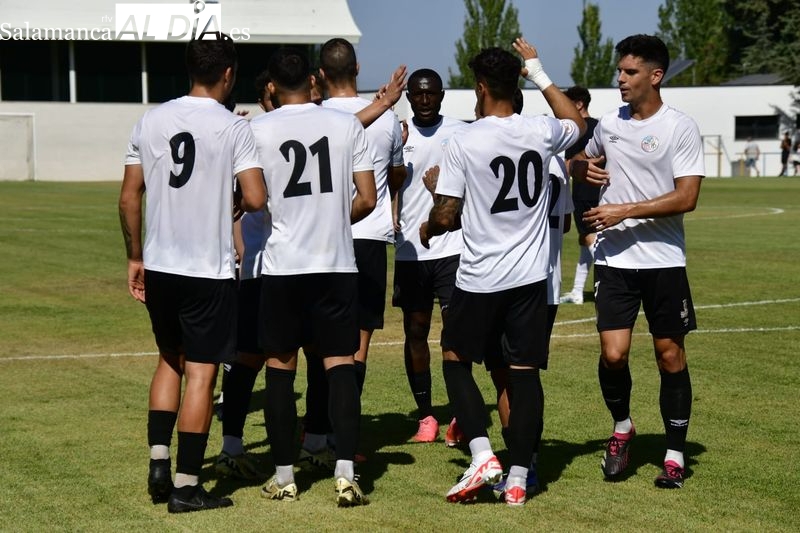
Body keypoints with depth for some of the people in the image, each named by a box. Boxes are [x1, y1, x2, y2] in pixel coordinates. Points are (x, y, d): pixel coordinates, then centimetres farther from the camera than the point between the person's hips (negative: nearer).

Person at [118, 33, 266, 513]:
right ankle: (186, 487, 4)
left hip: (159, 267, 5)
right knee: (201, 373, 2)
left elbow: (128, 198, 7)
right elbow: (256, 199, -17)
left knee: (170, 359, 22)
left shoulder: (150, 122, 5)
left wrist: (136, 257, 16)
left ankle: (158, 464, 17)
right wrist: (237, 202, 7)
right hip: (209, 271, -5)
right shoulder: (234, 128, -9)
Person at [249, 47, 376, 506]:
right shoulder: (347, 124, 0)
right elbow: (367, 199, 0)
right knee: (340, 363, 3)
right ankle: (346, 473, -7)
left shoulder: (257, 130, -3)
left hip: (281, 266, -1)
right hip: (337, 264, 1)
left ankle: (284, 476, 14)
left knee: (280, 367, 9)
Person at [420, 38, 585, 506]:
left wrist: (428, 230, 14)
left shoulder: (463, 142, -11)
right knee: (524, 372, 6)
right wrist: (540, 72, 28)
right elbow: (578, 123, 24)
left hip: (479, 278, -3)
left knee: (456, 360, 14)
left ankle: (482, 455, 0)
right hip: (531, 275, 3)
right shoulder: (540, 132, -1)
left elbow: (446, 216, -9)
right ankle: (518, 478, 8)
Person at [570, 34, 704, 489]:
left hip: (664, 260, -3)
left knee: (670, 354, 4)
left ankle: (676, 454, 16)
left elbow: (686, 198, -14)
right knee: (613, 354, -7)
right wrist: (585, 169, 2)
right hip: (614, 259, 3)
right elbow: (583, 162, 27)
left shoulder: (681, 128, -7)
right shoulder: (610, 124, 8)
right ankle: (622, 427, 21)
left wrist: (625, 211, -17)